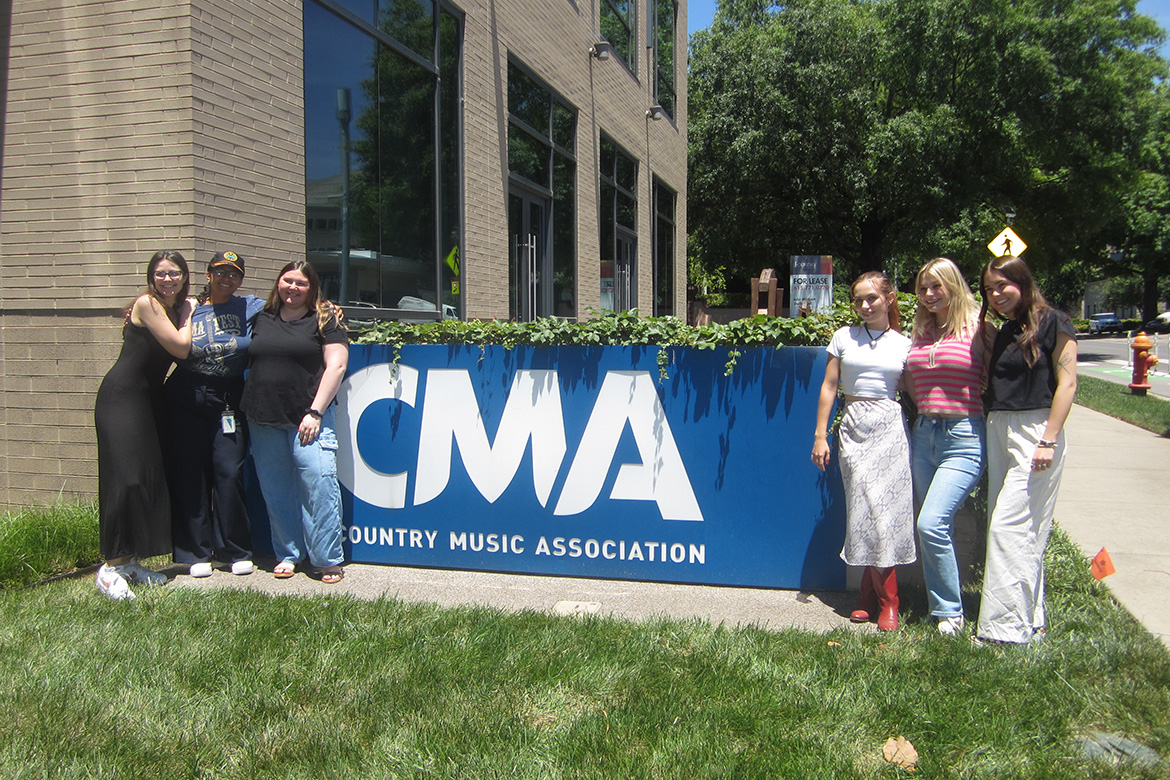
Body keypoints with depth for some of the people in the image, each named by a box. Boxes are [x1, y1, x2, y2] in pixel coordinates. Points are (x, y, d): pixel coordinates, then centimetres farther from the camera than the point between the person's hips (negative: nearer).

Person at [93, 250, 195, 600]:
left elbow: (183, 353, 5)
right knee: (125, 478, -13)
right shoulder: (147, 304, -11)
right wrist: (187, 314, -1)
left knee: (149, 477, 7)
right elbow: (181, 347, -14)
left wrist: (186, 311, 2)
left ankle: (129, 561, 15)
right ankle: (111, 568, -10)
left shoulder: (177, 307, 12)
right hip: (122, 397, -8)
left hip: (149, 400, 8)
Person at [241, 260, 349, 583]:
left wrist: (315, 412, -11)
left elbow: (336, 365, -5)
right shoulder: (261, 319, 15)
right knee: (276, 490, 7)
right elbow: (248, 361, 23)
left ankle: (328, 559, -4)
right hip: (263, 422, 4)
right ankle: (287, 554, 21)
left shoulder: (324, 319, 3)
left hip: (307, 418, -4)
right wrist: (248, 408, 12)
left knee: (319, 482, -13)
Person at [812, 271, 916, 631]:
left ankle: (869, 594, 7)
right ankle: (886, 600, 10)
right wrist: (820, 435, 3)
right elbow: (829, 387, 8)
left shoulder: (903, 344, 8)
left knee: (885, 510, -6)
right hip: (854, 428, 0)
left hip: (892, 428, 0)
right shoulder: (844, 337, 8)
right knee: (869, 511, -3)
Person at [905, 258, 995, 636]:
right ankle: (943, 609, 21)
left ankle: (950, 612, -1)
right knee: (937, 529, 10)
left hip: (963, 438, -6)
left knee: (932, 523, -16)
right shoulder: (920, 332, 14)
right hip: (923, 435, 6)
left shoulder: (977, 328, -4)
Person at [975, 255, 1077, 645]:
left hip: (1035, 431, -8)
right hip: (998, 432, 8)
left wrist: (1049, 440, -17)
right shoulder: (1004, 332, 17)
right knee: (1017, 530, 10)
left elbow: (1066, 383, -10)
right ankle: (1030, 620, 19)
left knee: (1009, 526, -12)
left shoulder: (1053, 323, -5)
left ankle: (1006, 628, -7)